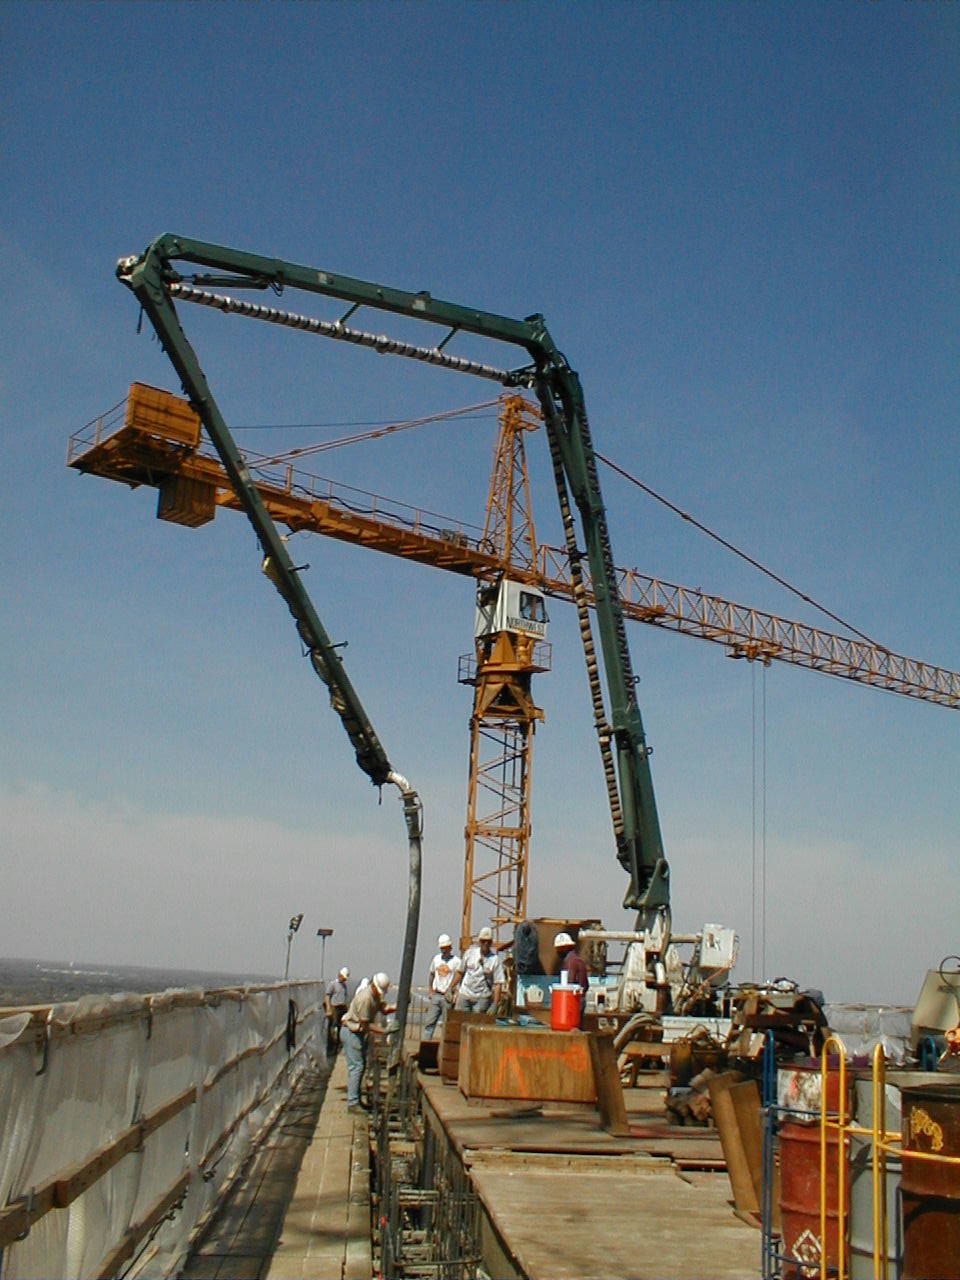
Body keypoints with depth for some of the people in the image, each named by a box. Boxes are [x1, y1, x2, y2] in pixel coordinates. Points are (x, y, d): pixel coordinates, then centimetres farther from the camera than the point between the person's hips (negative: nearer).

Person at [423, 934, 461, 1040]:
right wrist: (430, 990, 12)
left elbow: (457, 976, -10)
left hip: (447, 996, -4)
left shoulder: (456, 961, -2)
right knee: (430, 1021, 2)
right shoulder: (436, 959, 14)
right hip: (435, 995, 4)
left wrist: (450, 988, -23)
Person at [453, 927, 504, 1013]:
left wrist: (495, 1005, -15)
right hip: (464, 994, 3)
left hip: (482, 998, -2)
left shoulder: (495, 959, -7)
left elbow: (498, 983, -9)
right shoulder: (469, 953, 2)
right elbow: (460, 972, 13)